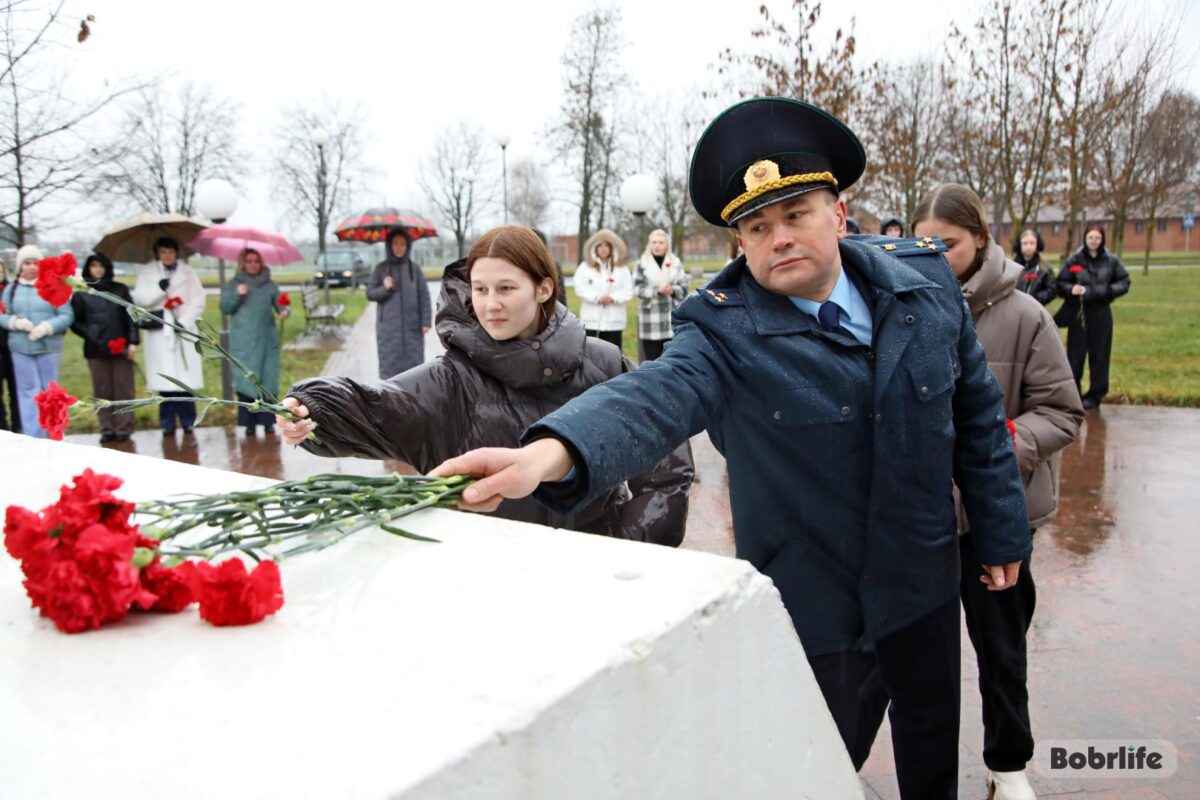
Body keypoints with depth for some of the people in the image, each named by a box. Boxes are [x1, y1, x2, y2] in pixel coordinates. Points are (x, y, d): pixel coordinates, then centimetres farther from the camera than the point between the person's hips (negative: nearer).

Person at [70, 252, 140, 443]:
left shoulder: (120, 289, 8)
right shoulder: (80, 293, 7)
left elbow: (131, 316, 4)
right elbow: (75, 322, 7)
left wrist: (133, 342, -4)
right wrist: (91, 335, -7)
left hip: (121, 348, 0)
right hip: (95, 350, 0)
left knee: (124, 389, 0)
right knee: (102, 391, 3)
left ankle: (124, 429, 6)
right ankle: (107, 430, 9)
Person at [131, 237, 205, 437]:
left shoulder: (188, 272, 8)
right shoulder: (146, 272, 9)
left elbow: (198, 301, 3)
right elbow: (139, 299, 0)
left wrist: (184, 321, -9)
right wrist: (159, 288, -16)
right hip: (158, 332, 0)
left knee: (186, 379, -3)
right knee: (164, 380, -1)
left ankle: (187, 422, 6)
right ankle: (168, 424, 7)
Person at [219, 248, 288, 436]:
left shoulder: (270, 285, 10)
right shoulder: (233, 285, 7)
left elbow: (279, 304, 4)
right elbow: (225, 308, 1)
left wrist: (284, 311, -18)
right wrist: (237, 295, -15)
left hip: (267, 341, 1)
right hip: (243, 342, -1)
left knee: (268, 381, -1)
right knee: (246, 381, -3)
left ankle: (268, 422, 5)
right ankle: (249, 423, 2)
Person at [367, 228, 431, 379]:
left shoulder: (415, 269, 5)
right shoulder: (381, 268, 4)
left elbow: (424, 297, 2)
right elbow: (370, 294, 5)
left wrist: (425, 322, -6)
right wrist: (384, 289, -14)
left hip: (412, 327, 0)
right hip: (388, 327, 0)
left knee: (413, 362, -2)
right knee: (389, 362, -2)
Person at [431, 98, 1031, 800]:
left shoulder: (925, 280, -7)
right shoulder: (726, 330, -20)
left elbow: (978, 410, 4)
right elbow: (658, 393, -40)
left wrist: (1003, 529, 9)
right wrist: (553, 451, -60)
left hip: (925, 582, 4)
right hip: (816, 608, -4)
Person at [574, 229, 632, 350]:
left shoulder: (622, 268, 8)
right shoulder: (585, 267, 6)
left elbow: (628, 292, 0)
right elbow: (579, 289, -5)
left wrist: (613, 298, -17)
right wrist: (597, 297, -17)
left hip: (614, 321, 1)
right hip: (591, 320, -1)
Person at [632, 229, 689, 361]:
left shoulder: (676, 263, 7)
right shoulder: (642, 263, 4)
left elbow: (684, 287, 5)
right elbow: (638, 287, -4)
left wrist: (673, 290, -16)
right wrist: (657, 290, -18)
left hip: (673, 317, 1)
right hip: (650, 319, -1)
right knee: (652, 358, 1)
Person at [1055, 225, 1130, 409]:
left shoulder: (1111, 261, 3)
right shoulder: (1073, 261, 0)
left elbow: (1124, 282, 7)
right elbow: (1061, 284, 2)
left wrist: (1108, 291, -12)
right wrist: (1071, 289, -19)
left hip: (1101, 314, 1)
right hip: (1078, 313, -1)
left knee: (1099, 355, 6)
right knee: (1075, 356, 0)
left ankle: (1095, 395, 15)